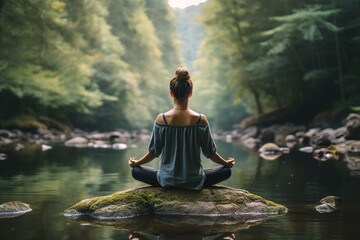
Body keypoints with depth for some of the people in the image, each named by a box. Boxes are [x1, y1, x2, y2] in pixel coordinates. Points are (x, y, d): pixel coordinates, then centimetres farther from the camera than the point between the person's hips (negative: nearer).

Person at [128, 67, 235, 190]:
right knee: (226, 171, 24)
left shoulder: (161, 119, -13)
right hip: (194, 182, 0)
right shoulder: (200, 120, -13)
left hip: (167, 180, 0)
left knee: (136, 171, 24)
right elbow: (209, 152, -3)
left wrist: (136, 163, 16)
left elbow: (154, 152, -4)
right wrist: (227, 163, 17)